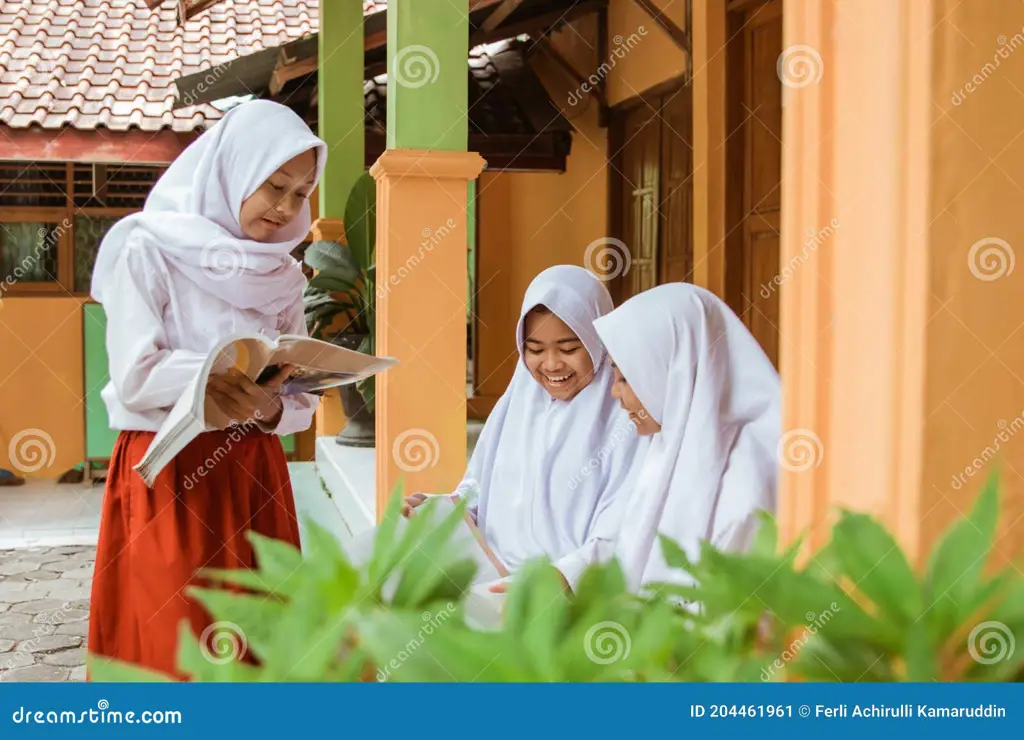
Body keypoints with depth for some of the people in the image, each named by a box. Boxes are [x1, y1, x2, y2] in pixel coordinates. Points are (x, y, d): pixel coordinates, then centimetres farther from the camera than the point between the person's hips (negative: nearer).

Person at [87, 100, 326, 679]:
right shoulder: (150, 249, -4)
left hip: (255, 474, 5)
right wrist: (238, 370, -25)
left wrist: (271, 408, -16)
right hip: (167, 475, -5)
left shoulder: (283, 275, 10)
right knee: (178, 648, -4)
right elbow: (135, 377, -14)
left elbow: (299, 399, 7)